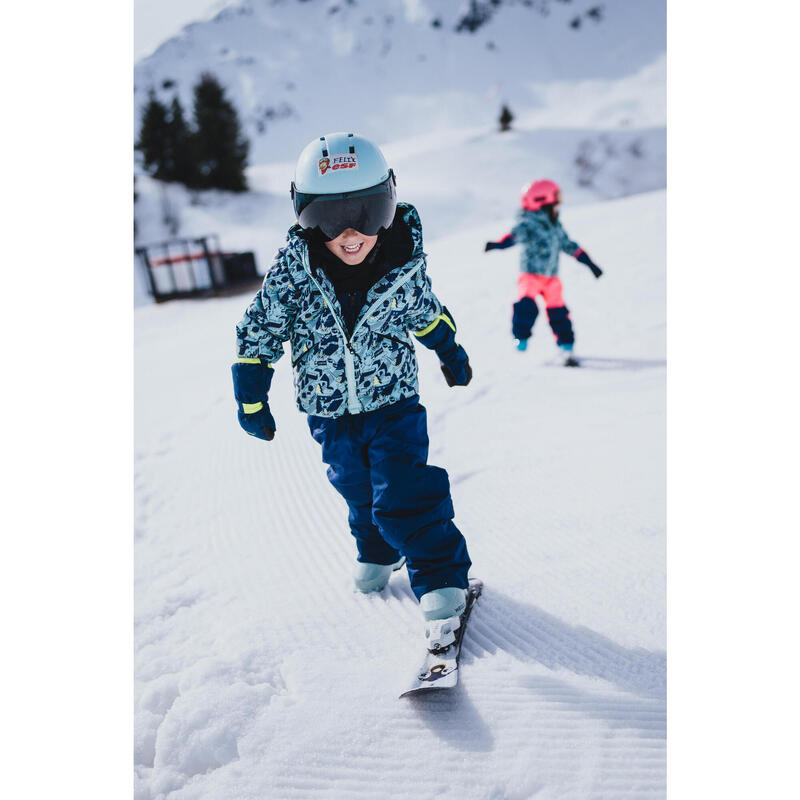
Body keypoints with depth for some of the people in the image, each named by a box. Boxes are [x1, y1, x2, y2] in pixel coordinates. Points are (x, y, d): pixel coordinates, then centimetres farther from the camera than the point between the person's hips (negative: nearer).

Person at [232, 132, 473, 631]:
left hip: (395, 403, -2)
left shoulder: (406, 263, -16)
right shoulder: (292, 271, -19)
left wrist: (451, 353, 21)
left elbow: (425, 313, 6)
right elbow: (260, 332, -6)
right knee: (358, 492, 20)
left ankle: (441, 577, 9)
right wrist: (252, 400, -2)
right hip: (329, 411, 2)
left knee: (406, 496, -11)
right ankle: (377, 553, 48)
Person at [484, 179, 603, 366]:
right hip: (531, 275, -6)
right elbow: (516, 234, -32)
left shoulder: (556, 226, 10)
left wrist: (590, 264, 23)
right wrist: (498, 244, -53)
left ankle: (568, 350, 18)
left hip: (552, 279, 6)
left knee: (558, 314, 5)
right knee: (527, 307, -26)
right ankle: (520, 345, -13)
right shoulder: (529, 224, -13)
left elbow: (570, 246, 20)